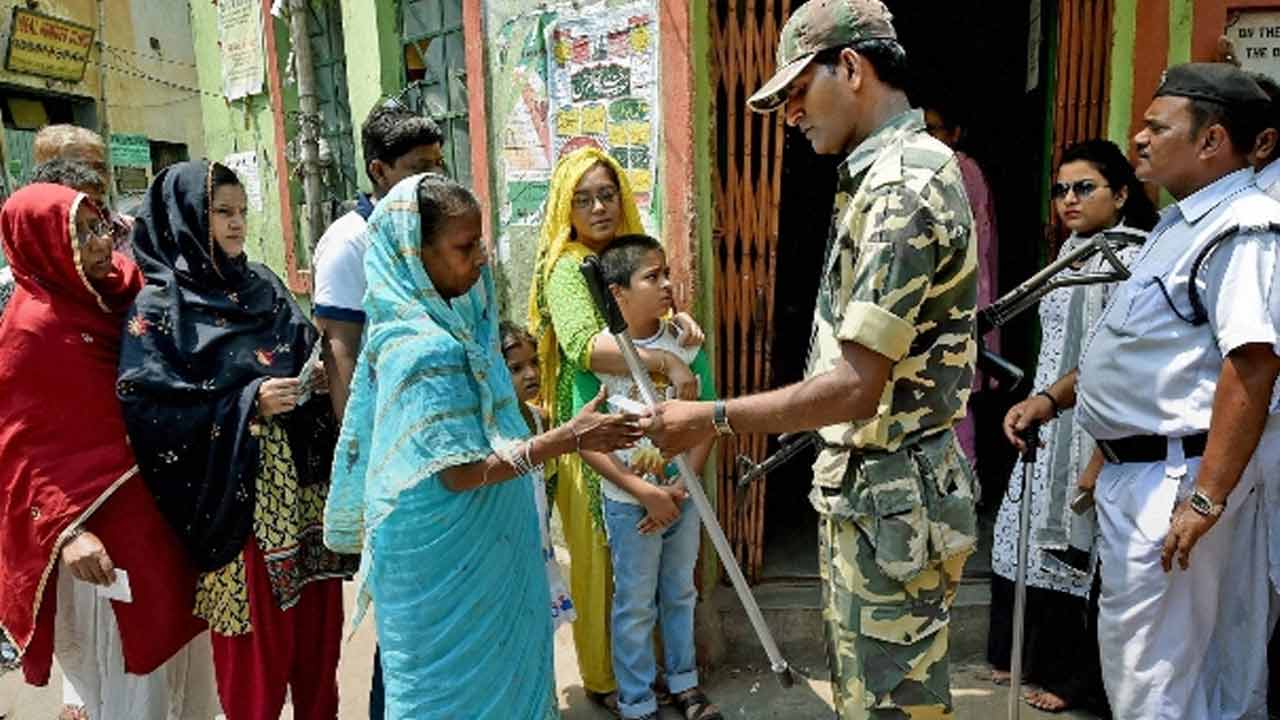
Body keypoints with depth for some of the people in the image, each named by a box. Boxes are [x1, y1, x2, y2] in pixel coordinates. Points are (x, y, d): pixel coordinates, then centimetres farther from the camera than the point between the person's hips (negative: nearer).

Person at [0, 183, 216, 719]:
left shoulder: (122, 292, 1)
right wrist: (63, 530, -27)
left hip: (155, 504, 7)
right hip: (98, 524, -7)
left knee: (169, 645, 21)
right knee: (126, 672, 7)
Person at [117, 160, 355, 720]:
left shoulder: (263, 285, 10)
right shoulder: (158, 307, -6)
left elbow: (306, 354, 16)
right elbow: (143, 405, -14)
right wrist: (247, 405, -19)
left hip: (303, 480, 5)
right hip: (239, 497, -5)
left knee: (317, 620, 15)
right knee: (257, 636, 6)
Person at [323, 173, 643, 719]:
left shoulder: (427, 321, 3)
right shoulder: (425, 347, -26)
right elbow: (460, 471, -26)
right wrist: (569, 438, -27)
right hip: (447, 564, -9)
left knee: (493, 664, 23)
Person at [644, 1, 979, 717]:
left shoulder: (902, 186, -21)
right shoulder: (890, 172, 12)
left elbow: (856, 386, -25)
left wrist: (712, 419, -19)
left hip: (891, 501, -10)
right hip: (864, 490, 10)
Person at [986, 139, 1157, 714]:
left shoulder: (1129, 259, -13)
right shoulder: (1072, 252, 13)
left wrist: (1102, 451, -22)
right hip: (1050, 425, 9)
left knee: (1076, 543, 2)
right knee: (1038, 535, 15)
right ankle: (1032, 656, 32)